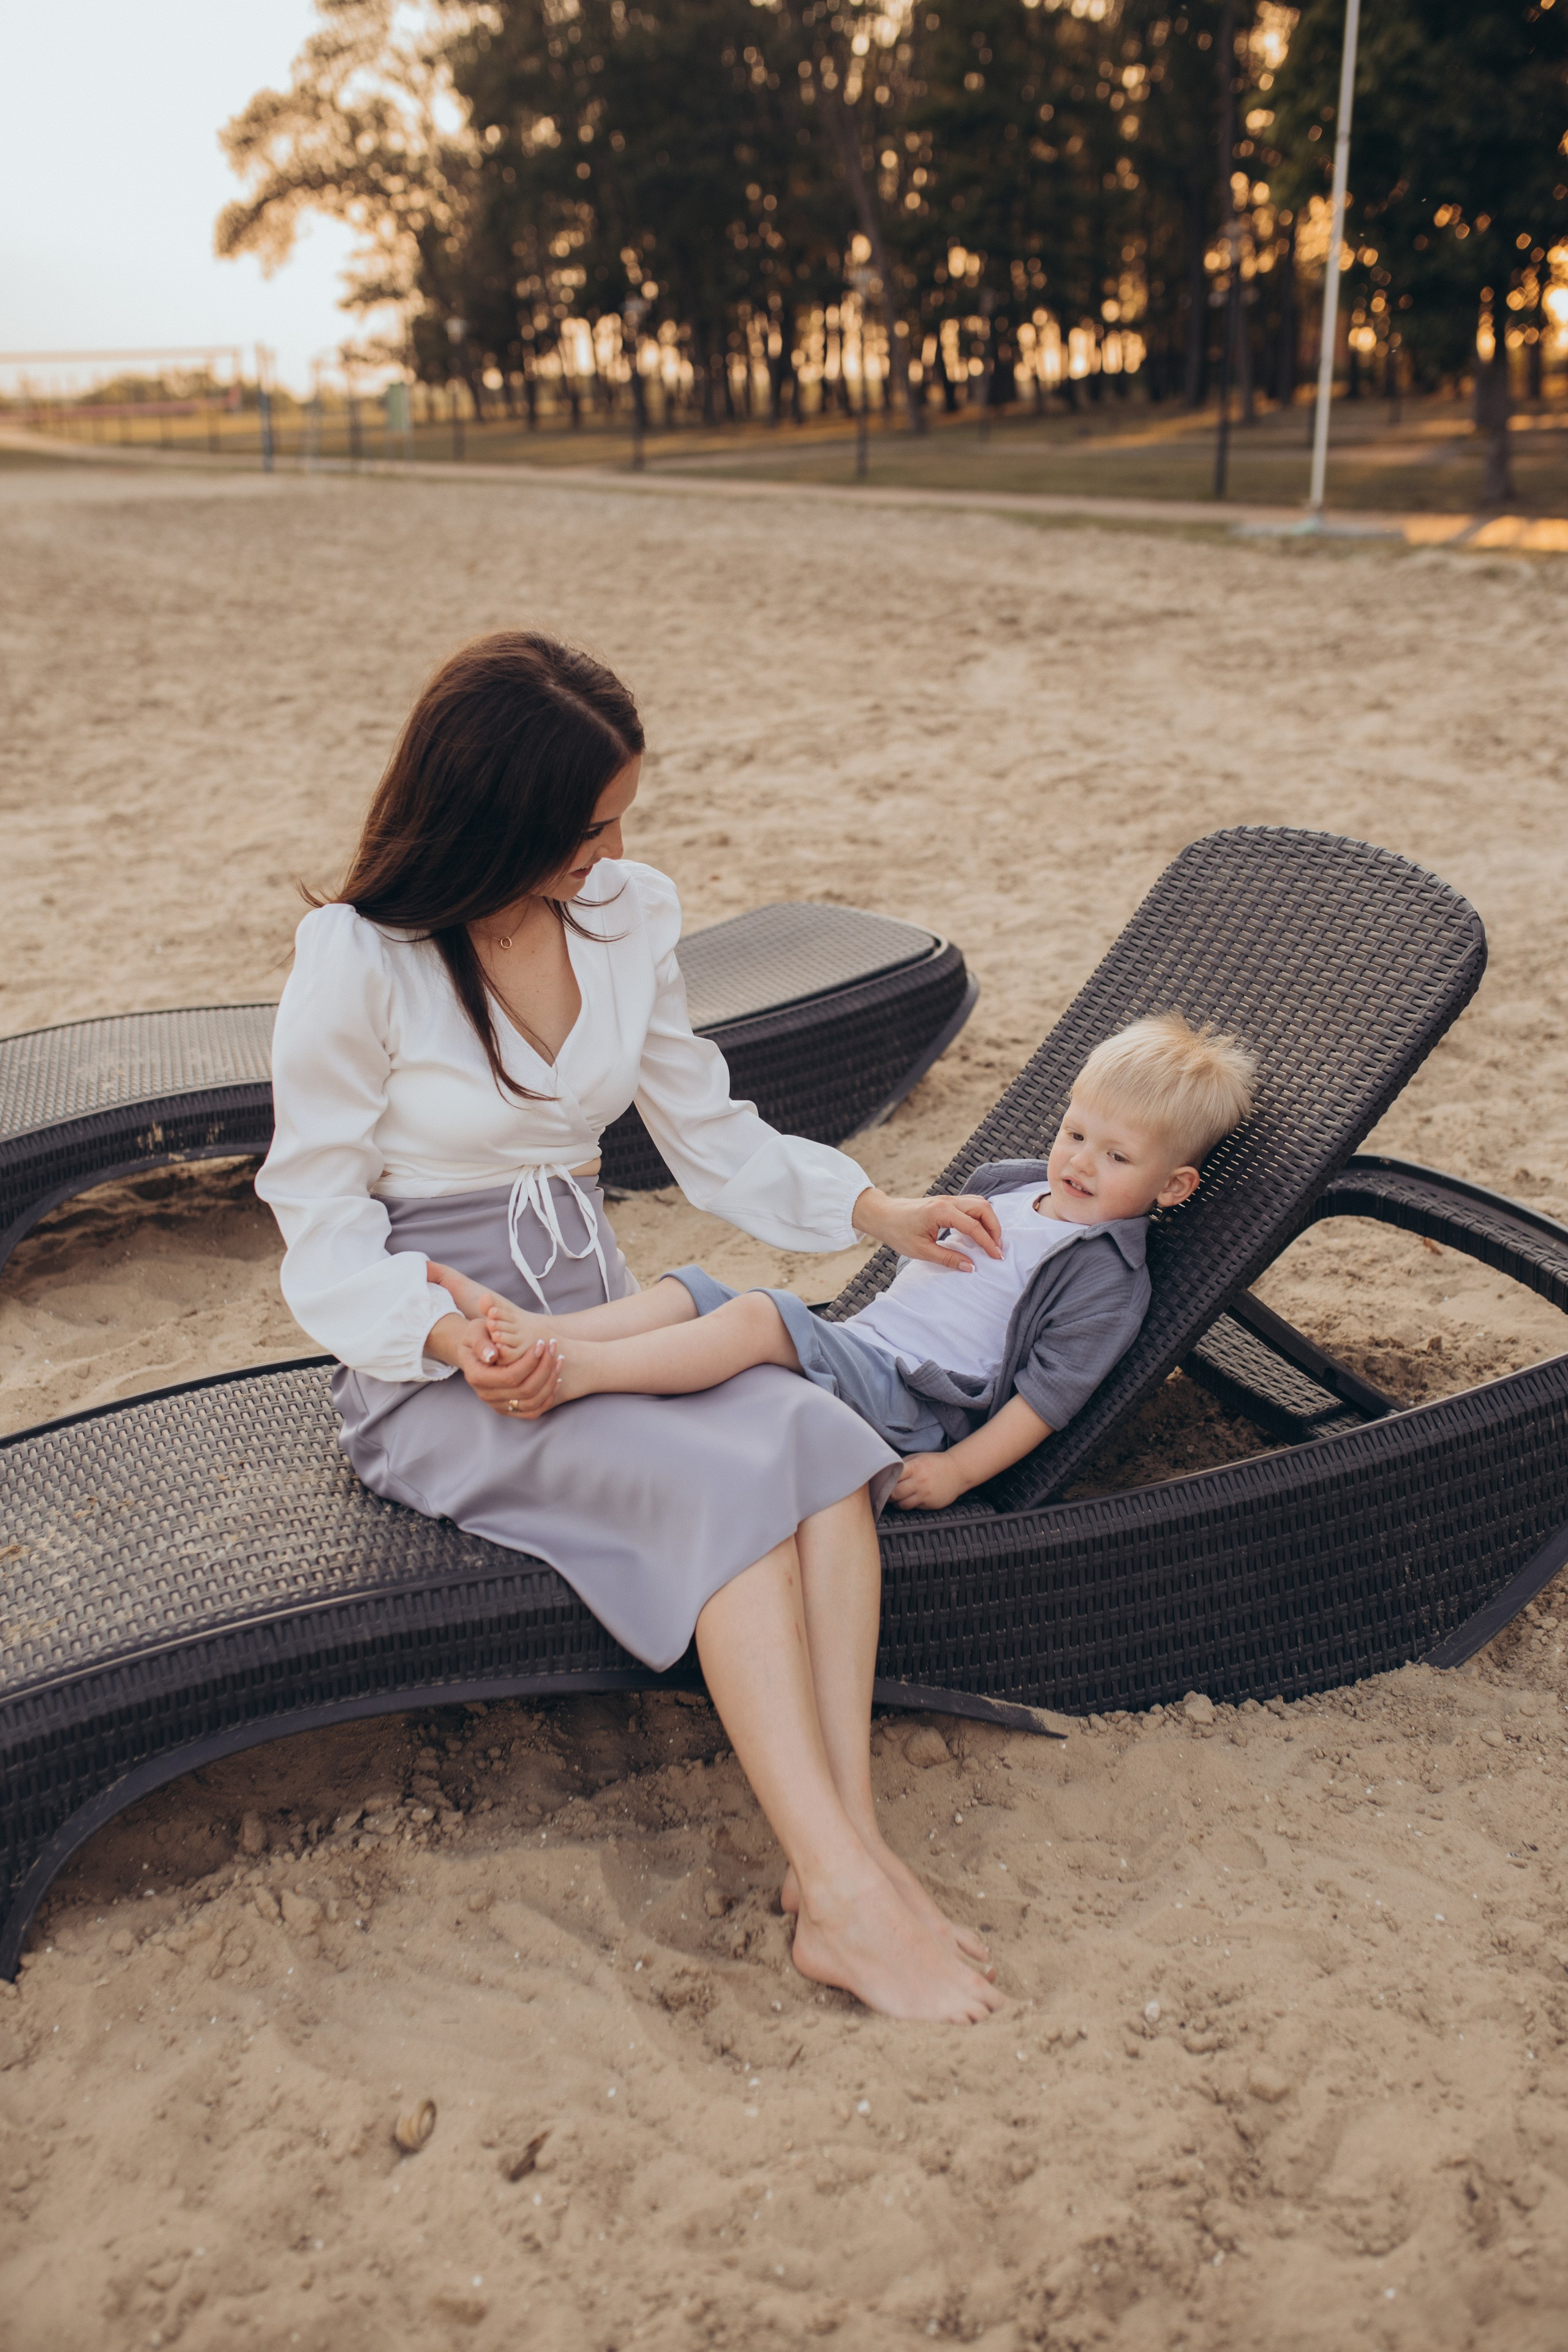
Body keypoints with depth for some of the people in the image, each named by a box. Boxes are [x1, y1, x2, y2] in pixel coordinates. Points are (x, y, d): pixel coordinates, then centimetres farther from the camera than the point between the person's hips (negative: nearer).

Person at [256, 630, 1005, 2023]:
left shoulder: (628, 914, 5)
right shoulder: (361, 962, -11)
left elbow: (713, 1137, 14)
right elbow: (323, 1225, -8)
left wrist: (879, 1210, 3)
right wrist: (451, 1335, -25)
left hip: (597, 1318, 5)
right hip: (442, 1369, -5)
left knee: (823, 1439, -26)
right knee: (731, 1479, -30)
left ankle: (845, 1865, -28)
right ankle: (844, 1887, -28)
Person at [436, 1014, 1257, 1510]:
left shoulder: (1108, 1274, -6)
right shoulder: (1014, 1187, 19)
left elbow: (1051, 1390, -13)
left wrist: (957, 1469, -18)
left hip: (906, 1404, -9)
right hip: (856, 1340, 9)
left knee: (759, 1315, -31)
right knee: (692, 1287, -4)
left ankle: (576, 1370, -41)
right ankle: (541, 1330, -19)